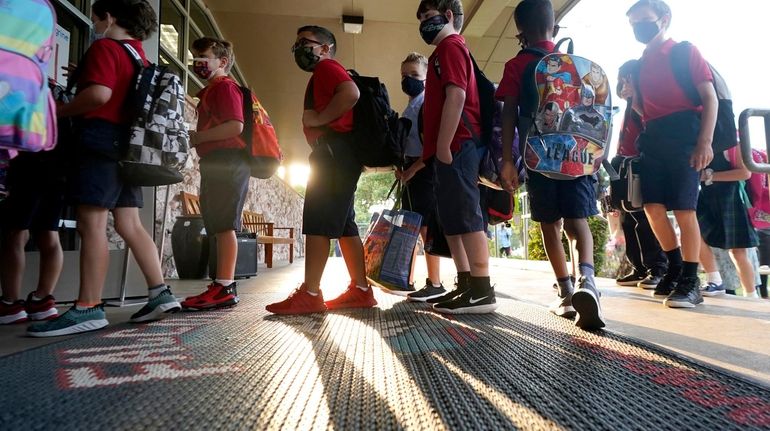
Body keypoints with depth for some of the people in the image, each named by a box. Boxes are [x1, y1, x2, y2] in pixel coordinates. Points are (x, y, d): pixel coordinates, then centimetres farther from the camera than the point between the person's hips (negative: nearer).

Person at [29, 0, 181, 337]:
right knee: (129, 224, 7)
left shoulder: (105, 48, -3)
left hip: (102, 138, -9)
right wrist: (83, 78, 25)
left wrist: (59, 111, -4)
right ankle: (160, 294, 5)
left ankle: (88, 308, -9)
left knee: (91, 222, -10)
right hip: (128, 142, 9)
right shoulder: (139, 56, 23)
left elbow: (99, 94, -18)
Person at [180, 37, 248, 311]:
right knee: (220, 226, 8)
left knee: (223, 224, -13)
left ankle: (224, 288, -12)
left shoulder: (224, 86, -3)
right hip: (217, 163, 10)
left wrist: (197, 137, -13)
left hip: (227, 161, -10)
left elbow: (235, 126, -18)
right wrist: (196, 139, 13)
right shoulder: (210, 91, 28)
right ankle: (225, 287, 12)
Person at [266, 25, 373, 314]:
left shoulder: (326, 67, 0)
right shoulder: (324, 76, 31)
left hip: (334, 150, -10)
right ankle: (360, 290, 7)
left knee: (318, 221, -13)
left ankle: (309, 294, -13)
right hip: (338, 154, 10)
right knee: (343, 223, 6)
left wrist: (318, 119, -14)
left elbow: (351, 93, -20)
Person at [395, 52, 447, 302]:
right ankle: (408, 282, 16)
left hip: (424, 170, -9)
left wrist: (413, 169, -18)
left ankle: (435, 285, -1)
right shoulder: (408, 108, 20)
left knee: (426, 228, -8)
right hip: (410, 171, 9)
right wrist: (398, 168, 7)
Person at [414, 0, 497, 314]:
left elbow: (456, 96, -16)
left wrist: (443, 146, -20)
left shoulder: (450, 46, -1)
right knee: (452, 220, 9)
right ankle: (466, 286, 14)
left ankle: (482, 291, -8)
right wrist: (433, 151, 24)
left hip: (455, 146, -10)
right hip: (453, 147, 10)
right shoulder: (447, 50, 29)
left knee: (466, 216, -12)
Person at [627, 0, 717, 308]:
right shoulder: (640, 64, 18)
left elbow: (710, 98, -4)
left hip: (683, 134, -5)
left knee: (684, 209, -9)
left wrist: (705, 141, -14)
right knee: (653, 206, -1)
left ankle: (691, 281, -1)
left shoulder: (686, 52, 3)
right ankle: (675, 267, 17)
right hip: (652, 138, 5)